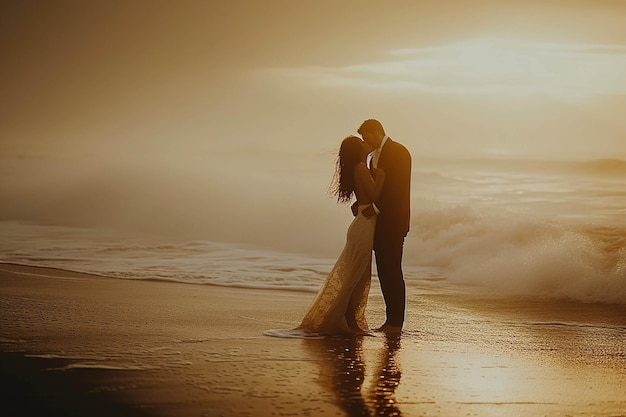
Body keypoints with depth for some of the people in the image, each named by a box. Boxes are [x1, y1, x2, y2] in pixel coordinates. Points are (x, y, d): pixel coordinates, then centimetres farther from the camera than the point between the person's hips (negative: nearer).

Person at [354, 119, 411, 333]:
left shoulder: (398, 152, -10)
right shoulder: (375, 155, 18)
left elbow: (400, 188, -18)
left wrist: (376, 208, -23)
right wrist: (361, 204, 3)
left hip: (394, 221, -9)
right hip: (379, 221, 9)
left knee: (392, 270, -7)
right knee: (384, 271, 7)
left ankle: (397, 321, -3)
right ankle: (391, 319, 11)